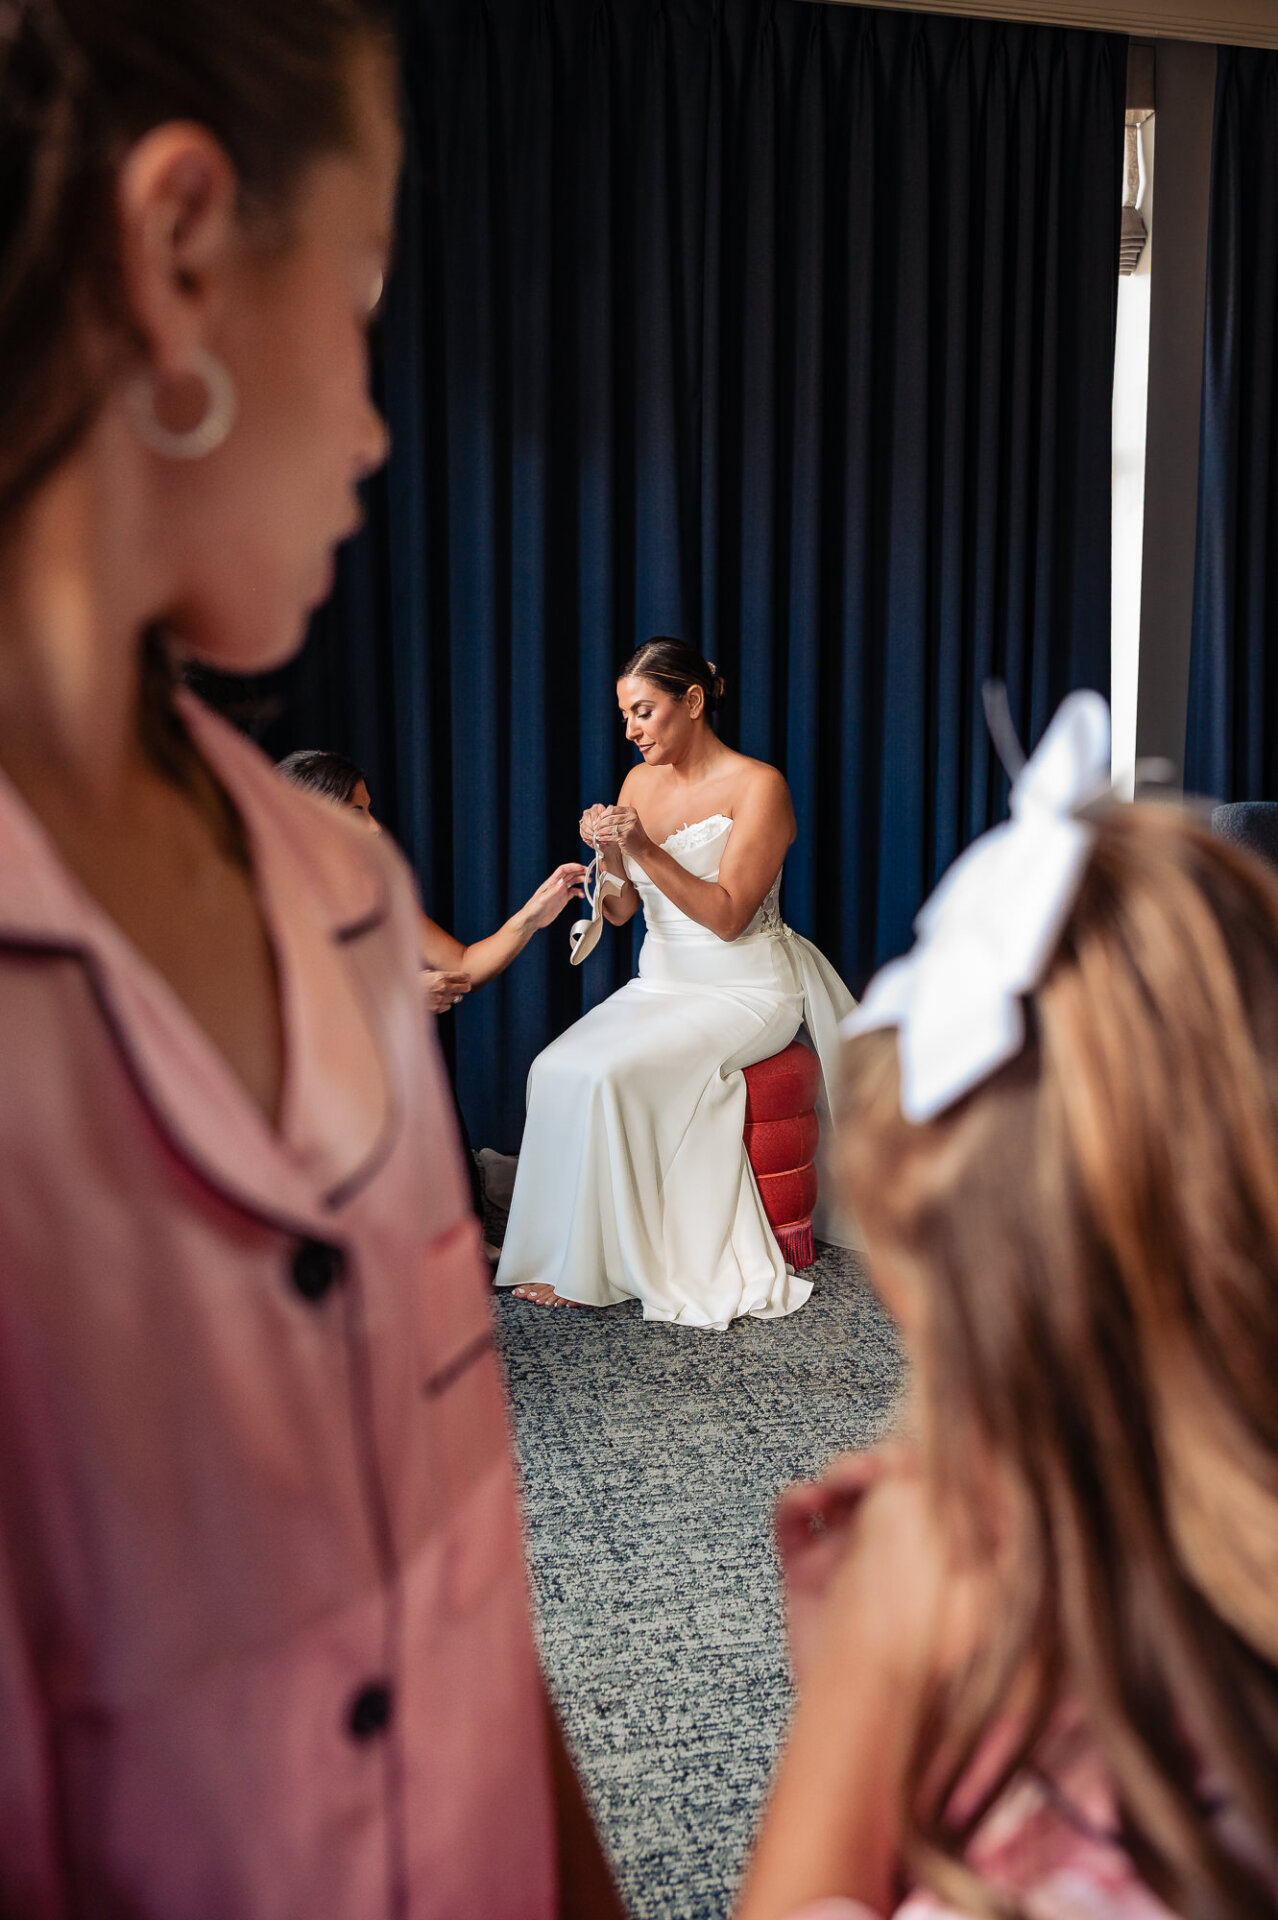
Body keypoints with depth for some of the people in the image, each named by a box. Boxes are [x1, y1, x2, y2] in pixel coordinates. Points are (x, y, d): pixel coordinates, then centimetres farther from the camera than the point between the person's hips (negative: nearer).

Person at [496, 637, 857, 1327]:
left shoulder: (758, 786, -10)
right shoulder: (641, 781, 9)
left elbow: (727, 916, -17)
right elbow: (621, 910, 10)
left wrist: (646, 850, -25)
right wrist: (608, 857, -12)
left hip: (746, 991, -6)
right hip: (660, 984, 6)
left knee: (607, 1076, -27)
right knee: (554, 1069, -20)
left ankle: (588, 1265, -13)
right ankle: (558, 1250, -10)